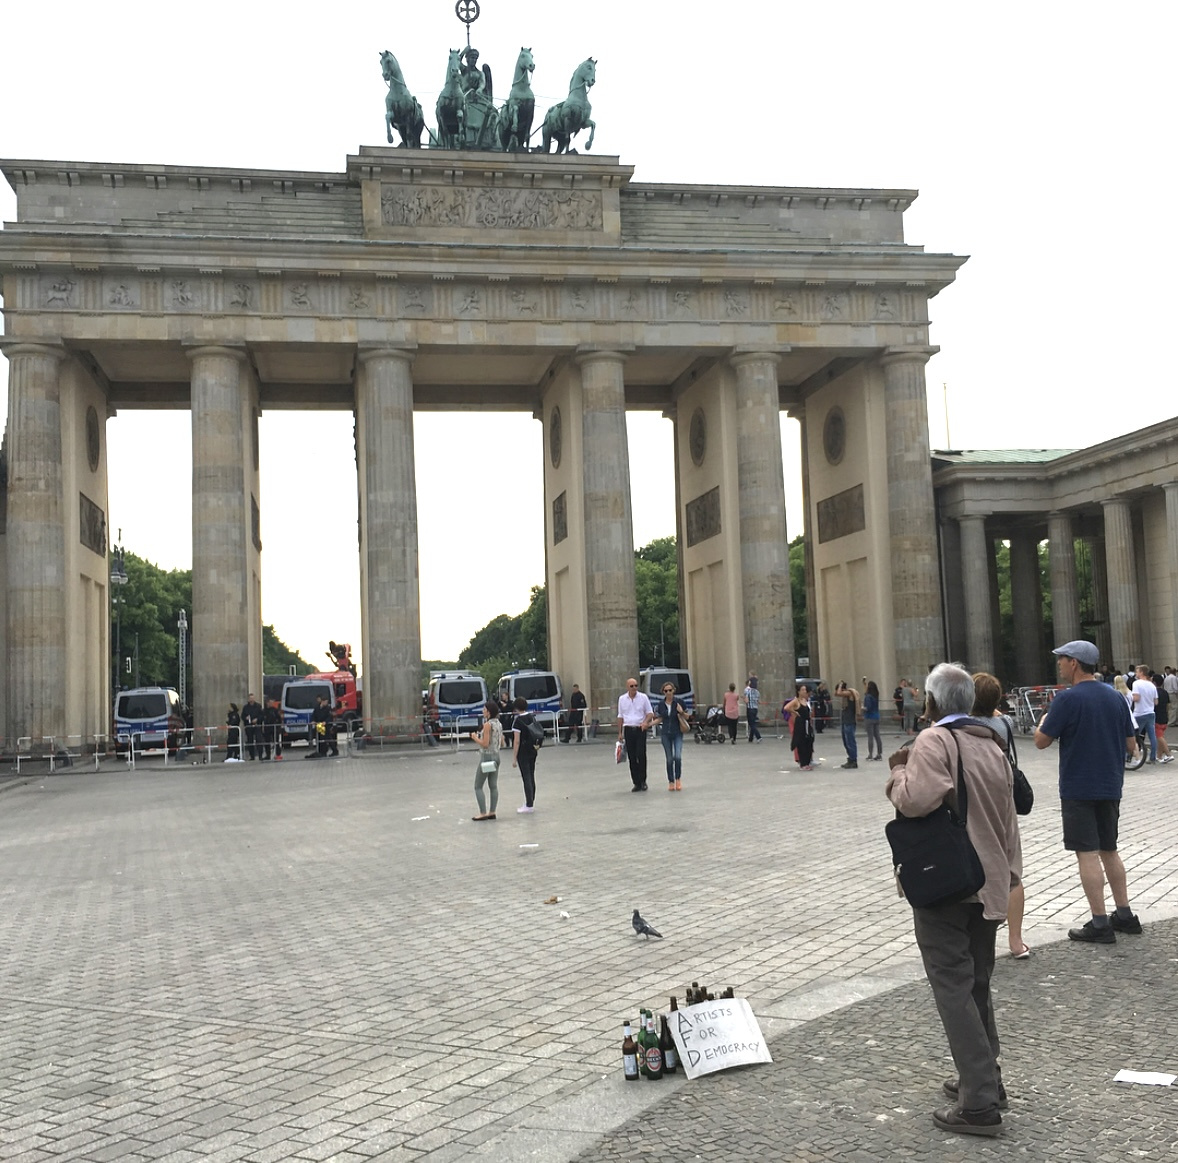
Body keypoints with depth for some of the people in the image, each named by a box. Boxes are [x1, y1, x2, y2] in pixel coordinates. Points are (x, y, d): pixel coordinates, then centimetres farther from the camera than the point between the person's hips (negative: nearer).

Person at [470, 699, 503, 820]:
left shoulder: (487, 725, -17)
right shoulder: (499, 724, 7)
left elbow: (485, 744, -21)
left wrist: (475, 737, -6)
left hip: (486, 757, -8)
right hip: (496, 756, 8)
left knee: (478, 787, 0)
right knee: (493, 786, 10)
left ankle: (483, 813, -3)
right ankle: (492, 812, 11)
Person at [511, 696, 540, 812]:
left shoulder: (518, 720, -16)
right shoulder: (532, 717, 5)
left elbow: (517, 741, -17)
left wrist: (514, 758, -13)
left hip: (523, 752, -7)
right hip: (533, 750, 7)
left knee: (526, 778, -3)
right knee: (531, 776, 14)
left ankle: (529, 806, -1)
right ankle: (531, 802, 22)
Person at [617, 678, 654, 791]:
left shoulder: (643, 697, 0)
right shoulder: (622, 699, 7)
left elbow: (650, 713, 3)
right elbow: (620, 716, 13)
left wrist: (646, 722, -17)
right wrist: (620, 733, 10)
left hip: (640, 729, -2)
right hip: (628, 730, 2)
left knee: (641, 755, -11)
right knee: (632, 757, 2)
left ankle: (642, 781, 1)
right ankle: (636, 783, 8)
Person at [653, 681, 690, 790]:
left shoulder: (679, 702, -5)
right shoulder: (660, 704, 1)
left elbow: (687, 717, 3)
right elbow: (660, 719, 11)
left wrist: (681, 712, -17)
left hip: (678, 733, -2)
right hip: (665, 733, 2)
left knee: (677, 757, -16)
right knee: (669, 759, 3)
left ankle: (678, 779, 4)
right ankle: (671, 782, 15)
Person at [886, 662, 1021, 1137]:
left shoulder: (935, 740, -14)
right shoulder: (992, 745, 12)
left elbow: (915, 800, -29)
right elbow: (1007, 819, 17)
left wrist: (898, 770, -10)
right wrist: (1007, 875, 23)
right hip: (988, 884, 8)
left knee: (954, 988, -4)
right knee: (977, 982, 20)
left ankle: (979, 1102, -4)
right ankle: (985, 1077, 29)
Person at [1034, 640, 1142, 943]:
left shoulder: (1067, 698, -15)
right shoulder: (1115, 698, 5)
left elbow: (1041, 741, -11)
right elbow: (1131, 745, 9)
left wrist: (1044, 721, 8)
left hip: (1078, 789, -7)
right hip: (1110, 787, 7)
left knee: (1088, 853, -3)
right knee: (1109, 850, 18)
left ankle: (1100, 924, -2)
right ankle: (1125, 916, 21)